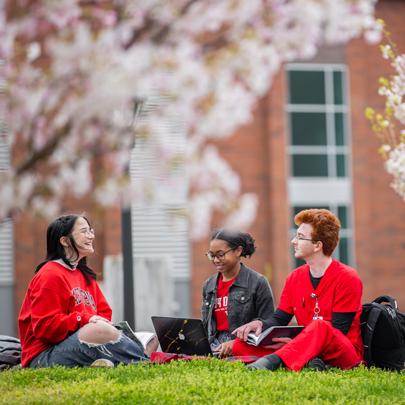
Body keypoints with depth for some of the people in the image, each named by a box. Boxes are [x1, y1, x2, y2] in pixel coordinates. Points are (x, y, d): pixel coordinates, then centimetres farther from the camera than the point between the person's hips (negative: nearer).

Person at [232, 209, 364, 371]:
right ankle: (308, 363, -31)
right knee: (241, 344, -13)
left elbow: (337, 331, -11)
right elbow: (279, 319, 15)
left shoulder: (347, 278, -7)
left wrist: (296, 342, -22)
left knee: (320, 326, -41)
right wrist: (260, 324, -10)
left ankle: (271, 361, -59)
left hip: (345, 354, -6)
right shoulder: (295, 278, 13)